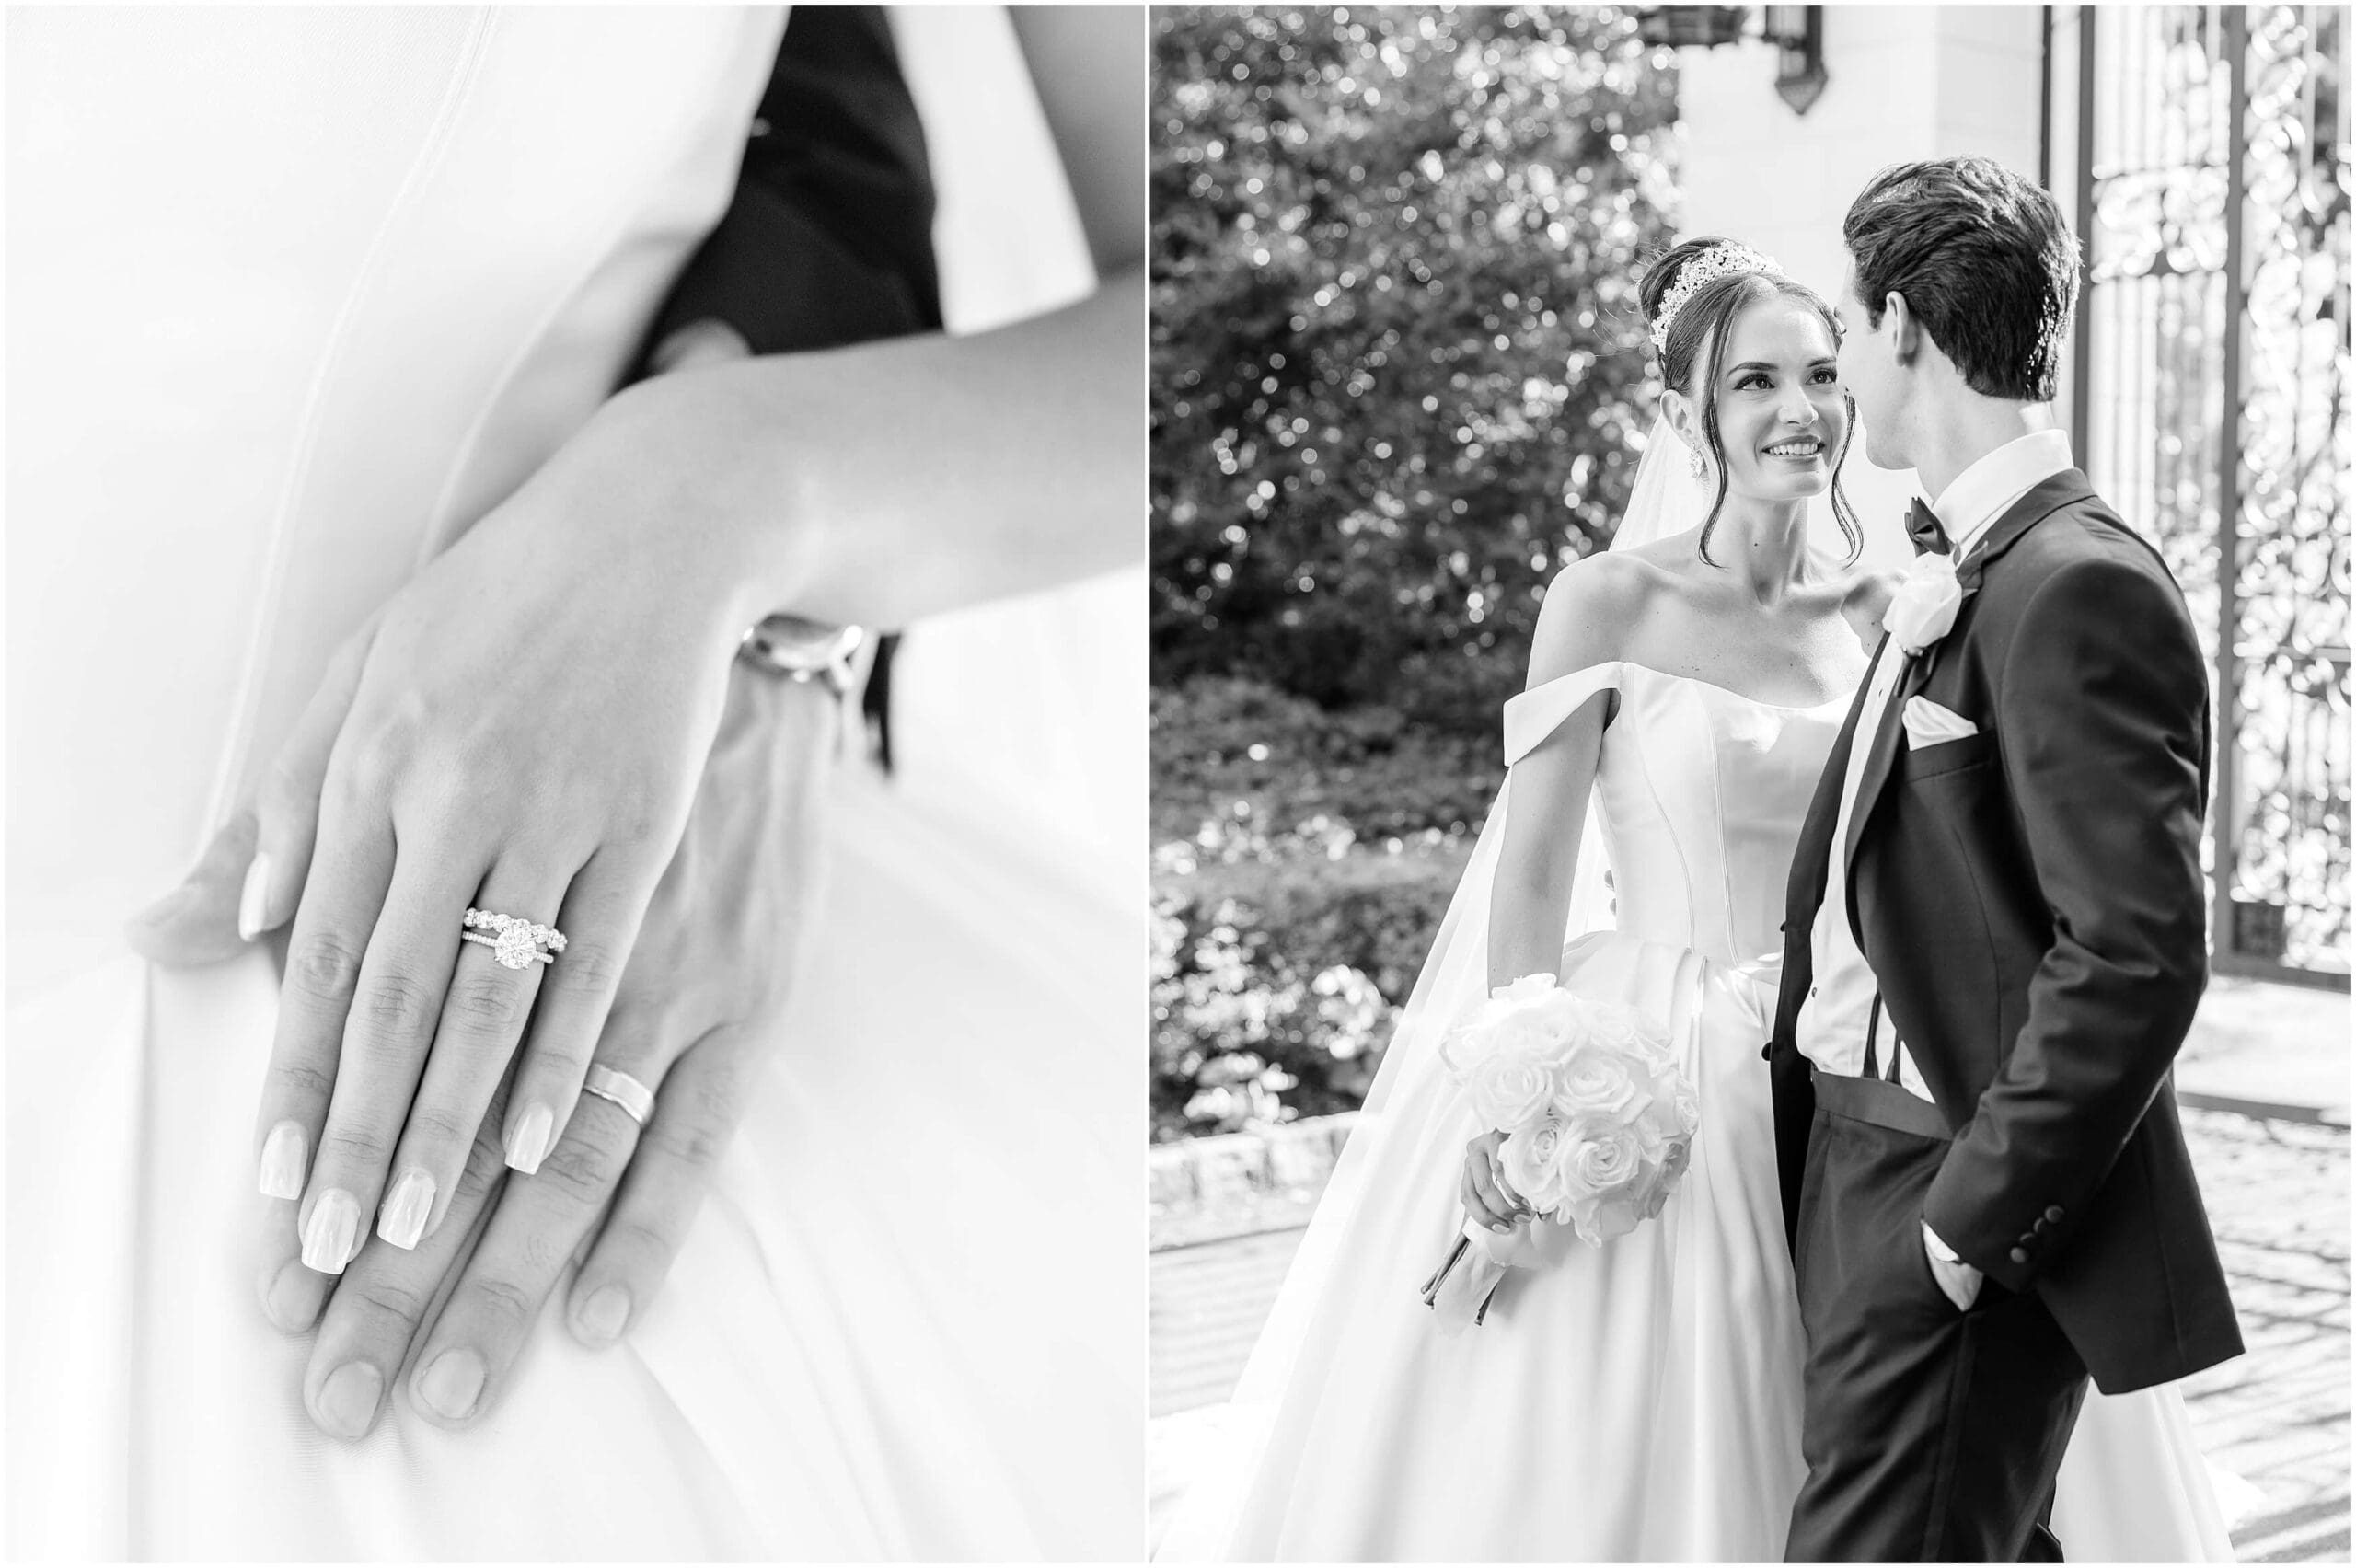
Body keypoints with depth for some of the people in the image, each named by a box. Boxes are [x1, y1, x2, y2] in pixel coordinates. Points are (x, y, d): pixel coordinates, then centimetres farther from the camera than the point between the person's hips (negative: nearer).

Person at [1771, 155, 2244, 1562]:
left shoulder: (2083, 588, -18)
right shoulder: (1962, 574, 13)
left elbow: (2139, 953, -23)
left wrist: (1977, 1218, -20)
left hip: (1956, 1192, -9)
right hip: (1857, 1155, 9)